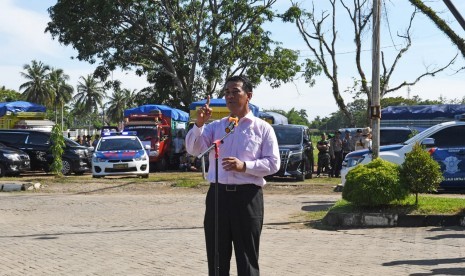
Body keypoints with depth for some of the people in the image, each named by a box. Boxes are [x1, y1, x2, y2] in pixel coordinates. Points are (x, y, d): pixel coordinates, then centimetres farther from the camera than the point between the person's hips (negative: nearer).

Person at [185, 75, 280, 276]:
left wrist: (244, 166, -17)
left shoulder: (262, 128, 2)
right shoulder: (215, 126, 12)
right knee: (216, 257, 9)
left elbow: (273, 163, -3)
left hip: (247, 196, -3)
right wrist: (199, 124, -16)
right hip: (218, 194, 3)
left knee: (247, 258, 4)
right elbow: (193, 150, -1)